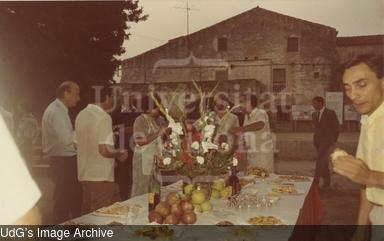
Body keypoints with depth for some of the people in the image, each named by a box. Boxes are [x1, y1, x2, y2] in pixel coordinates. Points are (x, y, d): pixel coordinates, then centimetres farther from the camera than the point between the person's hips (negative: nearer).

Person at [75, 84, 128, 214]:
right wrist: (119, 154, -5)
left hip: (84, 174, 8)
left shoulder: (81, 115, 8)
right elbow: (104, 150, -23)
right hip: (101, 176, -8)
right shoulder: (104, 117, -16)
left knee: (88, 216, 16)